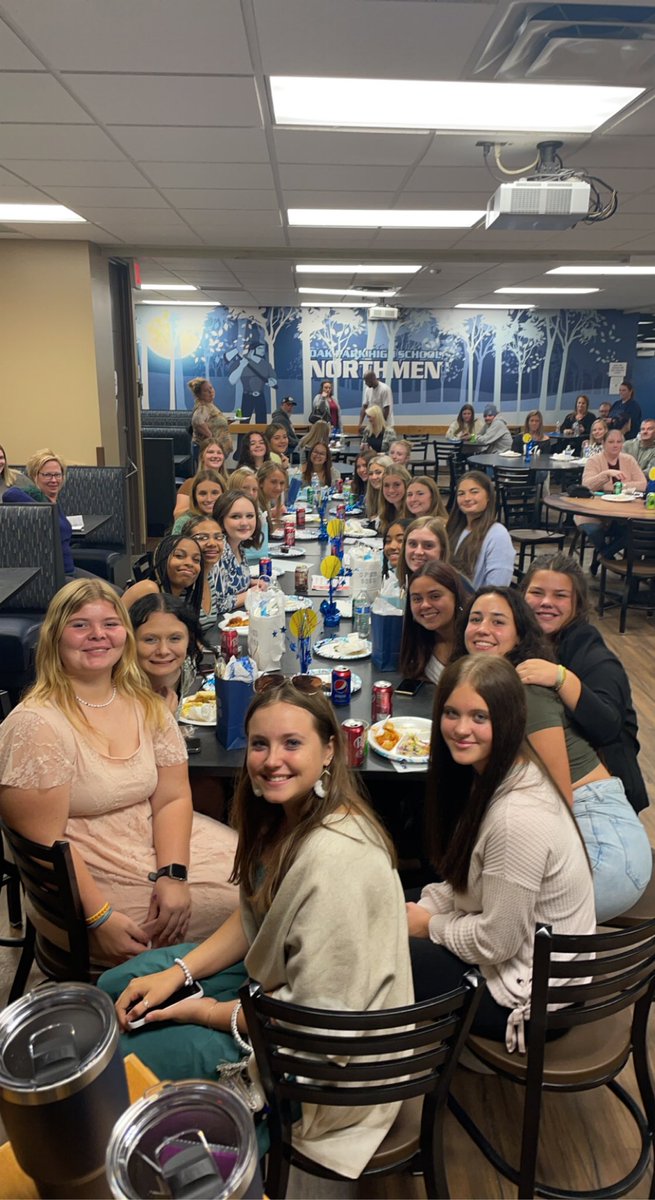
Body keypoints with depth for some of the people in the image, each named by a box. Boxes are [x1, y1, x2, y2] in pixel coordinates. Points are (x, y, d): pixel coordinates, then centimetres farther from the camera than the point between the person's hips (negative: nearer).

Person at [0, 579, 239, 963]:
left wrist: (173, 874, -16)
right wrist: (100, 918, -20)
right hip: (86, 881, -6)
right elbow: (45, 842, -16)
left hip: (164, 848, 6)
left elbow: (173, 798, -1)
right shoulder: (34, 726, -17)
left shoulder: (147, 707, 1)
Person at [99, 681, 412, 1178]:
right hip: (273, 978, 9)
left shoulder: (338, 861, -34)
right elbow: (253, 919, 6)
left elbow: (316, 1013, -27)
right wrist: (177, 972, -6)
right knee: (116, 987, 12)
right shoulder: (285, 814, -6)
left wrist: (209, 1012, -15)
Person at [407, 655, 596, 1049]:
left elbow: (496, 943, -25)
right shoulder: (495, 774, -5)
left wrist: (429, 925, -10)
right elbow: (470, 879, 8)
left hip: (528, 993, -8)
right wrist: (424, 908, -5)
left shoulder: (518, 817, -34)